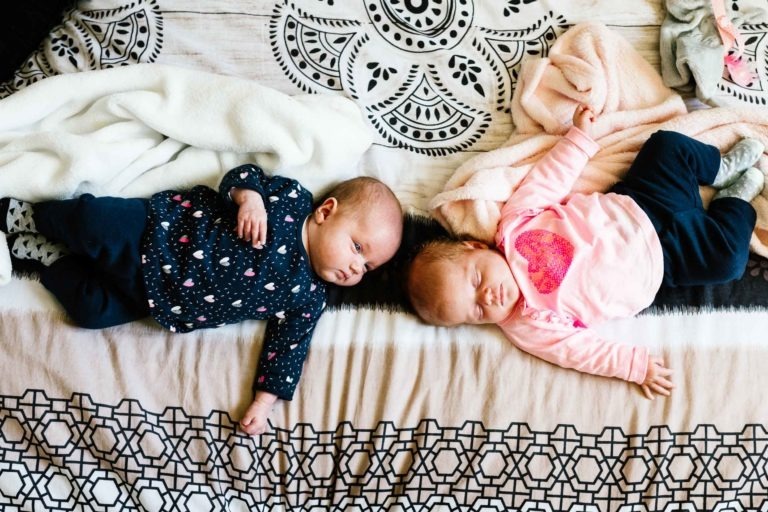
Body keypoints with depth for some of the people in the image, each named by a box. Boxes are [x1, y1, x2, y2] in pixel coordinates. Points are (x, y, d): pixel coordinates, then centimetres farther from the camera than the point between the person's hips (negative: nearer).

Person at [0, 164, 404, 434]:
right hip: (153, 229, -2)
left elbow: (287, 345, -5)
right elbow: (239, 177, -7)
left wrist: (264, 401, -13)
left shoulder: (308, 298, -9)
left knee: (93, 309, -5)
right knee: (91, 224, -16)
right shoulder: (291, 198, -14)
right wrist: (249, 196, -29)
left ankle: (47, 257, 22)